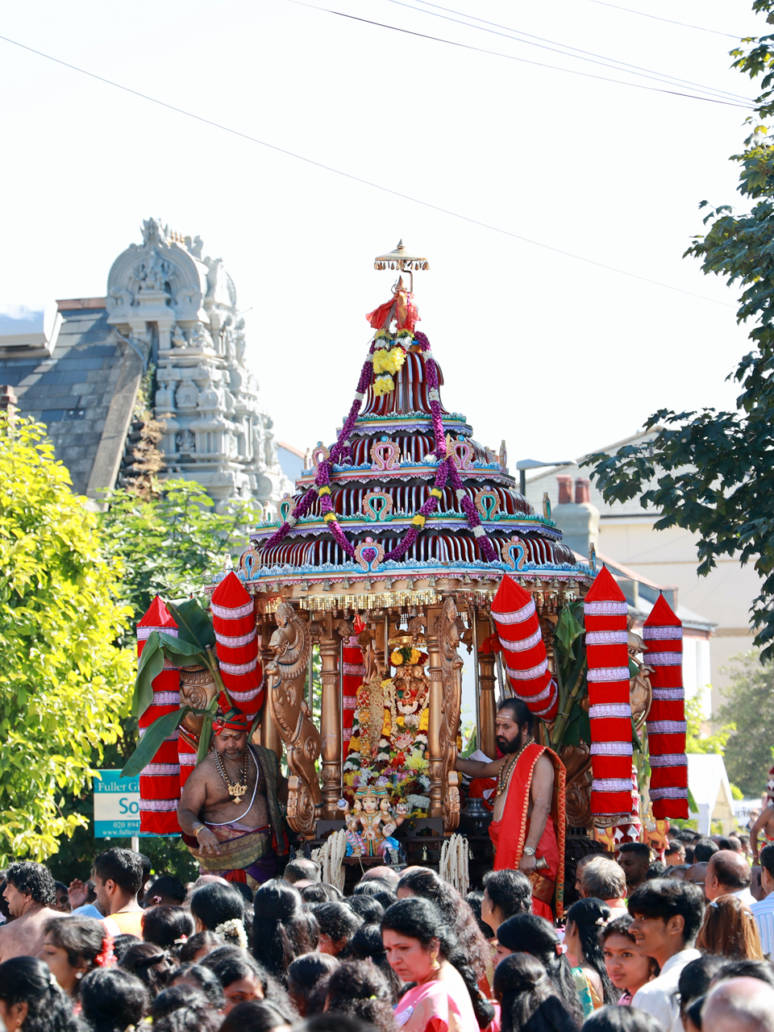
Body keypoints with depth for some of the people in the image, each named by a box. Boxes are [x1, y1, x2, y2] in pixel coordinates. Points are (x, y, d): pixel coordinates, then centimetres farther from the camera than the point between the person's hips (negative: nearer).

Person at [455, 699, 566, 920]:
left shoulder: (539, 759, -10)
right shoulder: (509, 760, 20)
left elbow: (542, 807, -21)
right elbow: (483, 769, 43)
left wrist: (529, 852, -28)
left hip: (530, 855, -9)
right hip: (507, 849, 9)